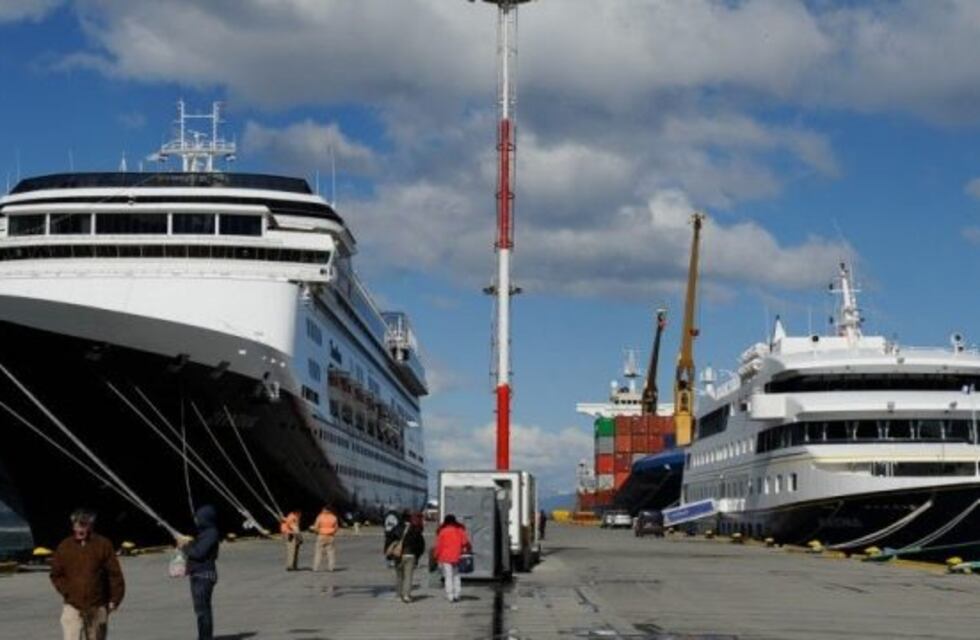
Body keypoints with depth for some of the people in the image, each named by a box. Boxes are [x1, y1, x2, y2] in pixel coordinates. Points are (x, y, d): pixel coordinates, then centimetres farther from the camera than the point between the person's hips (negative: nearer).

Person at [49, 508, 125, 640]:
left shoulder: (103, 545, -3)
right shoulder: (64, 546, 1)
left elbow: (115, 574, -1)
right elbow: (56, 575, 9)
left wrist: (115, 599, -3)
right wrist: (66, 592, -2)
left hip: (98, 607, 0)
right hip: (73, 606, 0)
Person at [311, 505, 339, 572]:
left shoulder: (320, 517, -9)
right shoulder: (333, 517, 1)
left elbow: (316, 527, -9)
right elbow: (336, 528, 7)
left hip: (321, 536, -3)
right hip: (330, 537, 3)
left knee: (318, 552, 1)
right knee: (330, 552, 6)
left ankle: (316, 567, -3)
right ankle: (330, 567, 0)